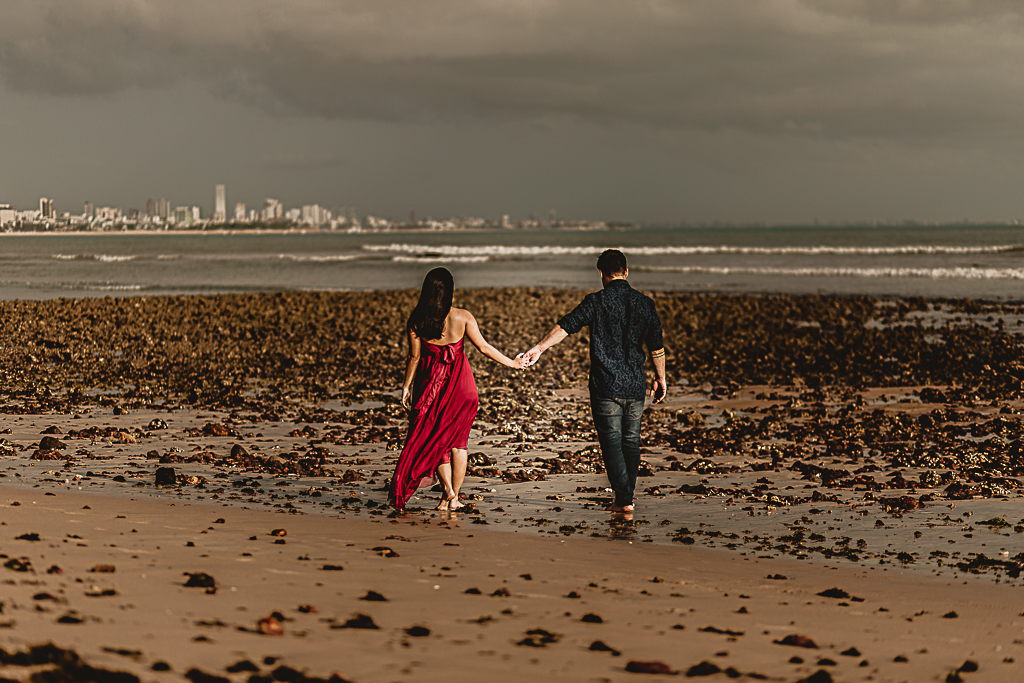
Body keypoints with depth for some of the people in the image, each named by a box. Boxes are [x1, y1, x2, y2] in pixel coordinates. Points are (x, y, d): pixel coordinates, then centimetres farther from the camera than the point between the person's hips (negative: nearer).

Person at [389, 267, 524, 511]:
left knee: (433, 438, 13)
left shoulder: (416, 320, -9)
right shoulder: (462, 317, -11)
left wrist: (406, 386, 6)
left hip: (429, 381, 0)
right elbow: (483, 347, -6)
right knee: (458, 440, 11)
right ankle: (454, 496, 11)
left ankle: (447, 489, 0)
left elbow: (414, 356, -5)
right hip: (459, 382, 0)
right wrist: (511, 363, 6)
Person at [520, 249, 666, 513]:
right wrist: (660, 378, 21)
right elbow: (657, 348, 9)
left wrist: (538, 348, -19)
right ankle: (627, 497, 20)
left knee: (611, 442, 1)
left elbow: (565, 326, -17)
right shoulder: (644, 303, 4)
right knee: (631, 441, 14)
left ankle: (623, 499, -5)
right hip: (635, 387, 3)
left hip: (605, 385, -3)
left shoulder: (596, 302, -6)